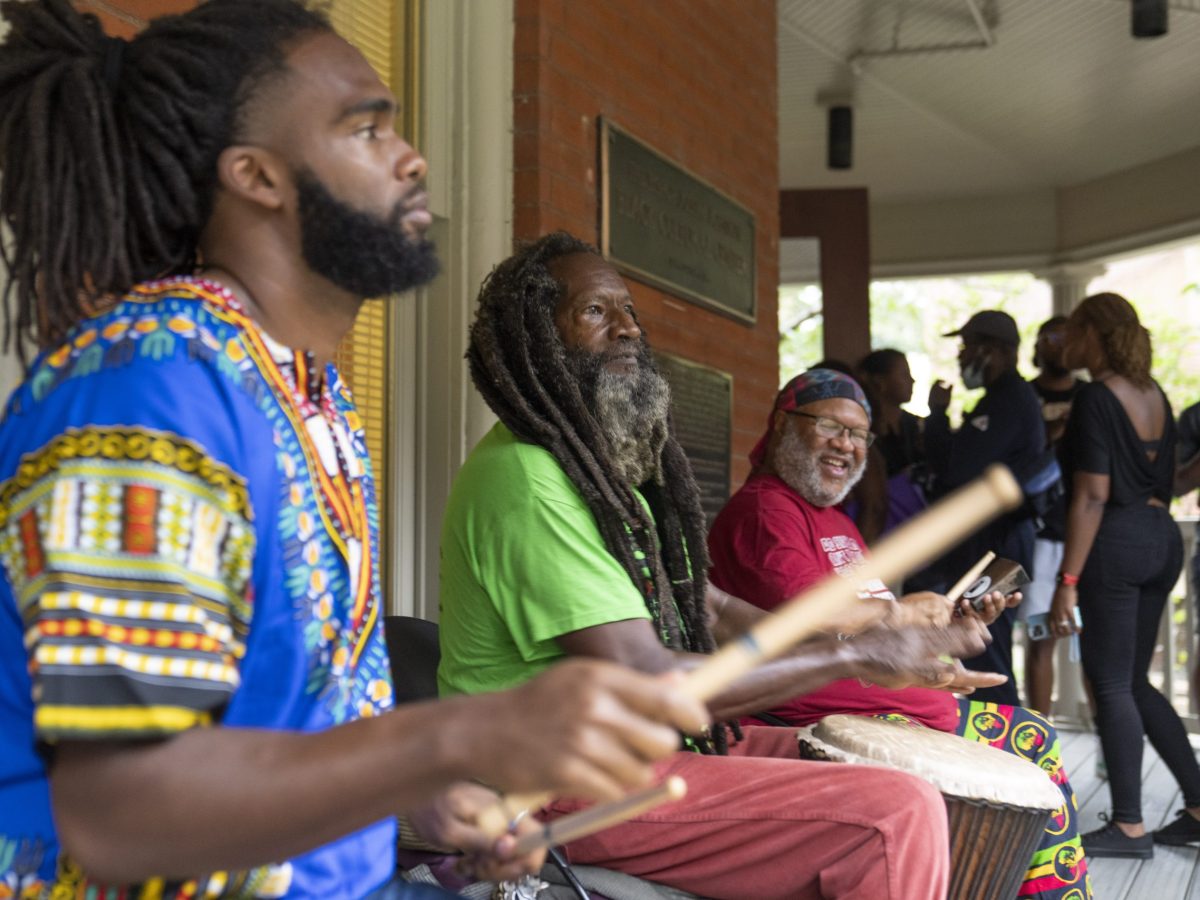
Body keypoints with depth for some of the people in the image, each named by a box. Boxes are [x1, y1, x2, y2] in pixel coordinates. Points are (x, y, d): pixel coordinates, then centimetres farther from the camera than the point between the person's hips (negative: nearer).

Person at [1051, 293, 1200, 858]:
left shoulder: (1096, 398, -13)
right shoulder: (1154, 395, 12)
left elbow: (1093, 496, -18)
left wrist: (1068, 581, -17)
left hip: (1116, 542, -8)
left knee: (1111, 685, -1)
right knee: (1135, 682, 16)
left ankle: (1129, 826, 4)